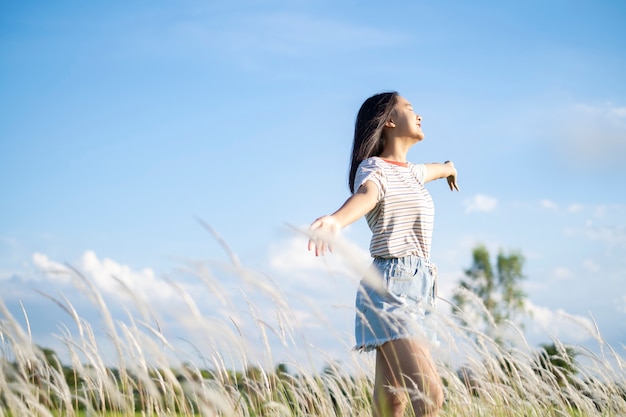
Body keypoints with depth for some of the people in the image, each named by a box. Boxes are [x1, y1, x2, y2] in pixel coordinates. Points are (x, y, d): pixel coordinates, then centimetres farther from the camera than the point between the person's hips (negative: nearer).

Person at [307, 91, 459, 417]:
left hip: (416, 288, 8)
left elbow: (432, 170, 47)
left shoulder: (409, 172, 21)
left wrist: (448, 168, 70)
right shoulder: (373, 169, -7)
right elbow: (364, 196, -31)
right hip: (390, 288, -8)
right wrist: (335, 221, -54)